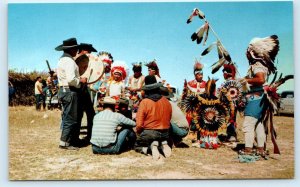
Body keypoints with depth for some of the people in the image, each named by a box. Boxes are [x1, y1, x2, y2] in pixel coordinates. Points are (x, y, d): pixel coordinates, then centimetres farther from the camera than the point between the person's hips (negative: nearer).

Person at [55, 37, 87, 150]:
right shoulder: (69, 61, -16)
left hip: (63, 90, 10)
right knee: (71, 118, -4)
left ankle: (69, 140, 24)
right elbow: (71, 79, -26)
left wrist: (78, 79, 12)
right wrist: (81, 80, -10)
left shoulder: (61, 60, 15)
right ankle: (65, 142, 1)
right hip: (70, 91, -10)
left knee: (67, 117, 16)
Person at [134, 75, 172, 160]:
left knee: (137, 146, 22)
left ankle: (152, 146, -10)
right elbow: (168, 120, 8)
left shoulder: (144, 102, -14)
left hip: (149, 133, -4)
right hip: (164, 134, 4)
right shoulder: (166, 101, -2)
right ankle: (163, 144, -2)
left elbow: (139, 124, -14)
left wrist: (139, 134, 6)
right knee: (163, 142, 36)